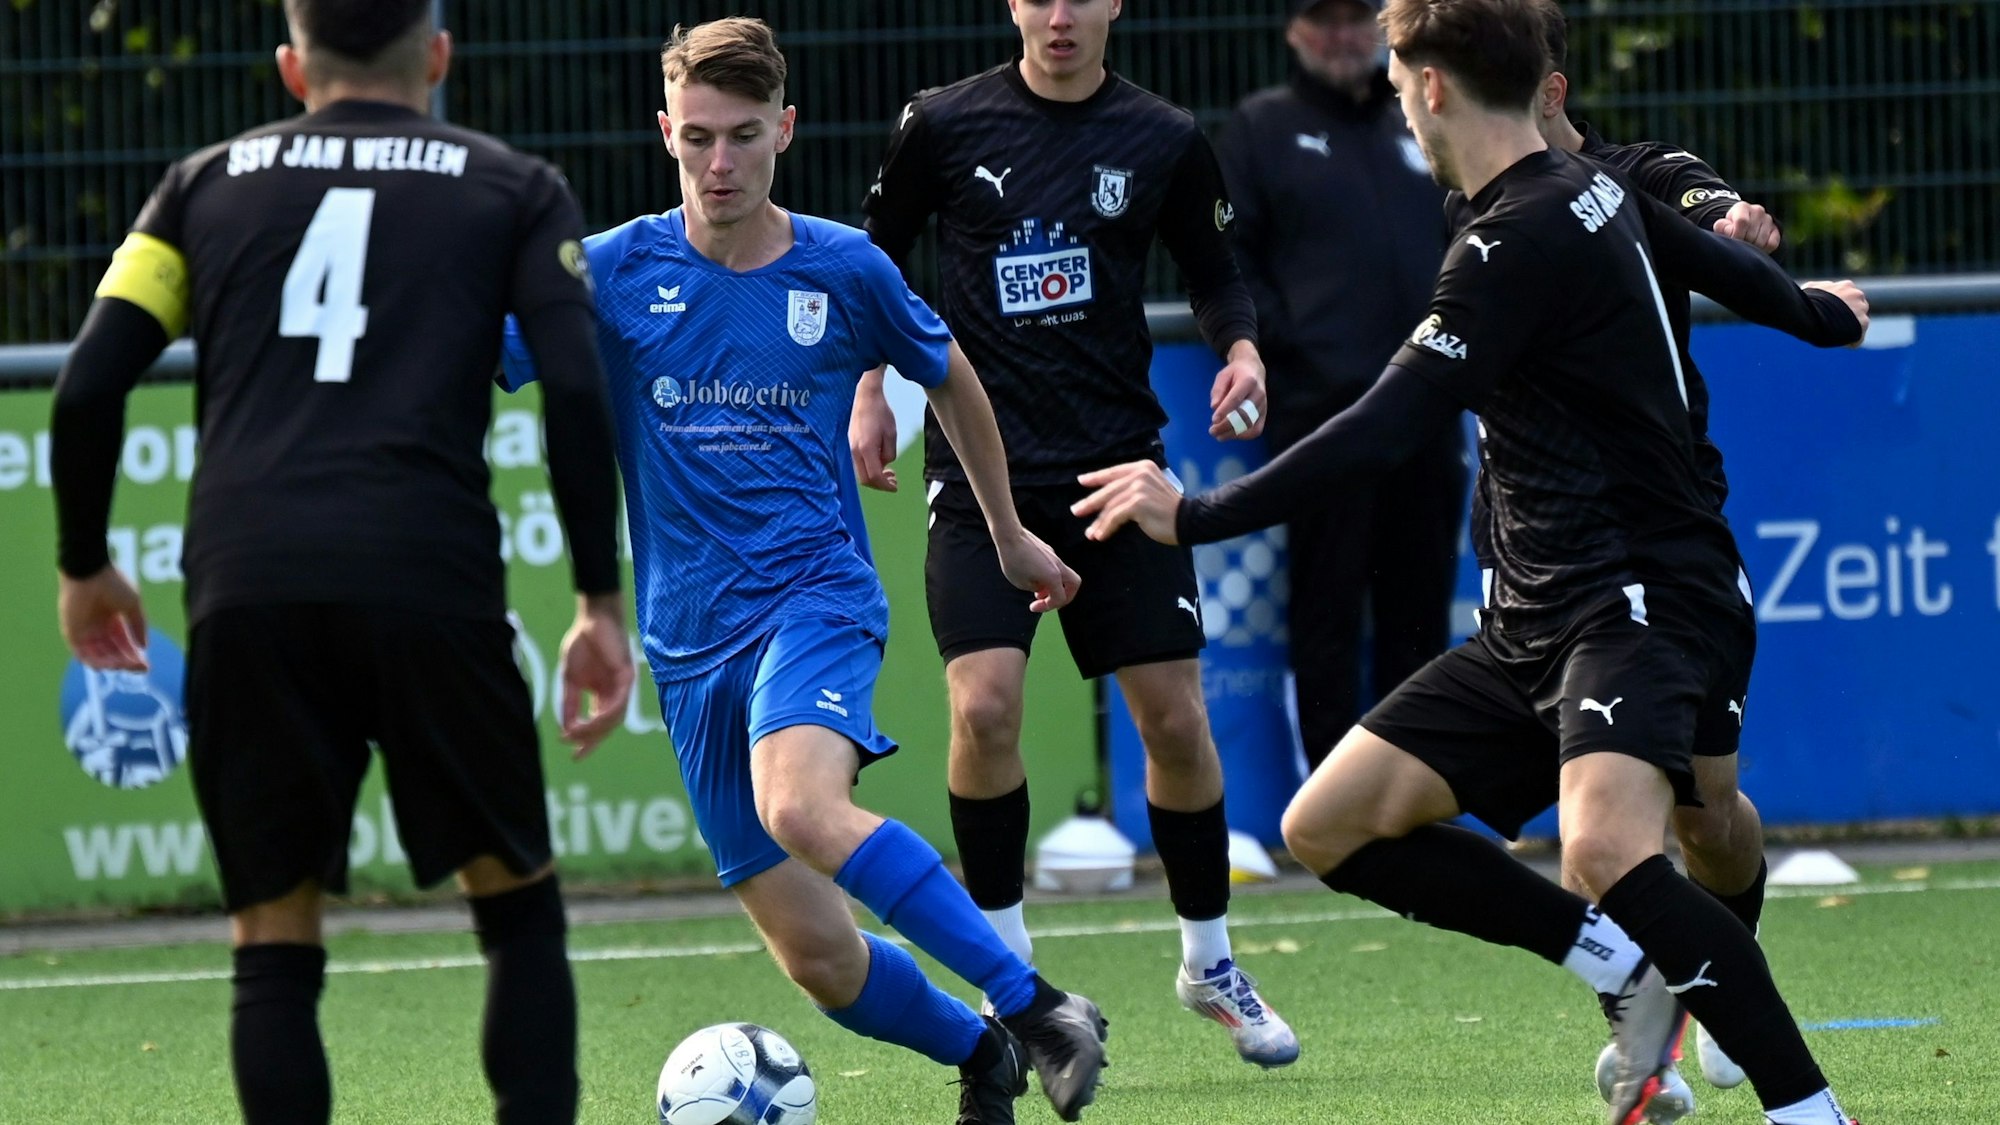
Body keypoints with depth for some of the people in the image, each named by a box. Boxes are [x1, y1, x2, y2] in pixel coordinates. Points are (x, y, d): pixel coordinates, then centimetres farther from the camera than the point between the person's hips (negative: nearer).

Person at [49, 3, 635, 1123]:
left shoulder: (209, 184, 20)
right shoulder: (513, 189, 15)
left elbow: (88, 388, 10)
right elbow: (578, 391, 2)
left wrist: (85, 567, 24)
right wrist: (602, 603, 7)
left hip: (245, 591, 1)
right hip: (431, 585, -1)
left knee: (275, 946, 9)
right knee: (519, 904, 14)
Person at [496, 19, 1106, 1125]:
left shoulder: (843, 269, 1)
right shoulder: (617, 270, 1)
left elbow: (950, 378, 19)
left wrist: (1010, 536, 28)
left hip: (815, 593, -3)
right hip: (691, 640, 3)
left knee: (799, 807, -35)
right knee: (816, 958, -3)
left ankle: (1036, 1008, -30)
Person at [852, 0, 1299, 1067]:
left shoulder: (1164, 140, 2)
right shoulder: (943, 126, 0)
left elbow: (1213, 274, 14)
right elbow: (875, 256, 13)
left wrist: (1242, 350, -5)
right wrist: (869, 390, 5)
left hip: (1118, 460, 1)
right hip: (981, 465, -1)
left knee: (1175, 718, 0)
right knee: (984, 709, -16)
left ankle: (1209, 963, 20)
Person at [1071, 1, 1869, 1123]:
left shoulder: (1521, 240, -16)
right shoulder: (1597, 191, 12)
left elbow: (1385, 431, -22)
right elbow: (1717, 259, 33)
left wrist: (1199, 516, -21)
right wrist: (1813, 309, 55)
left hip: (1645, 602, -10)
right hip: (1536, 627, 10)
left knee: (1604, 851, -35)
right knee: (1329, 826, 1)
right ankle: (1631, 968, 5)